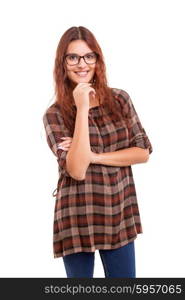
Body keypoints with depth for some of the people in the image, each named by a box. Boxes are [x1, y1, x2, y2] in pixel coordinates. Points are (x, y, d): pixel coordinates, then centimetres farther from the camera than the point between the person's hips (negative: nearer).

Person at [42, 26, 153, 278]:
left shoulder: (120, 99, 2)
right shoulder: (55, 114, -7)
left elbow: (144, 152, -2)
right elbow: (77, 170, -19)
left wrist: (94, 156, -13)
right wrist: (82, 109, -20)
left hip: (120, 215, 3)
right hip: (78, 219, -2)